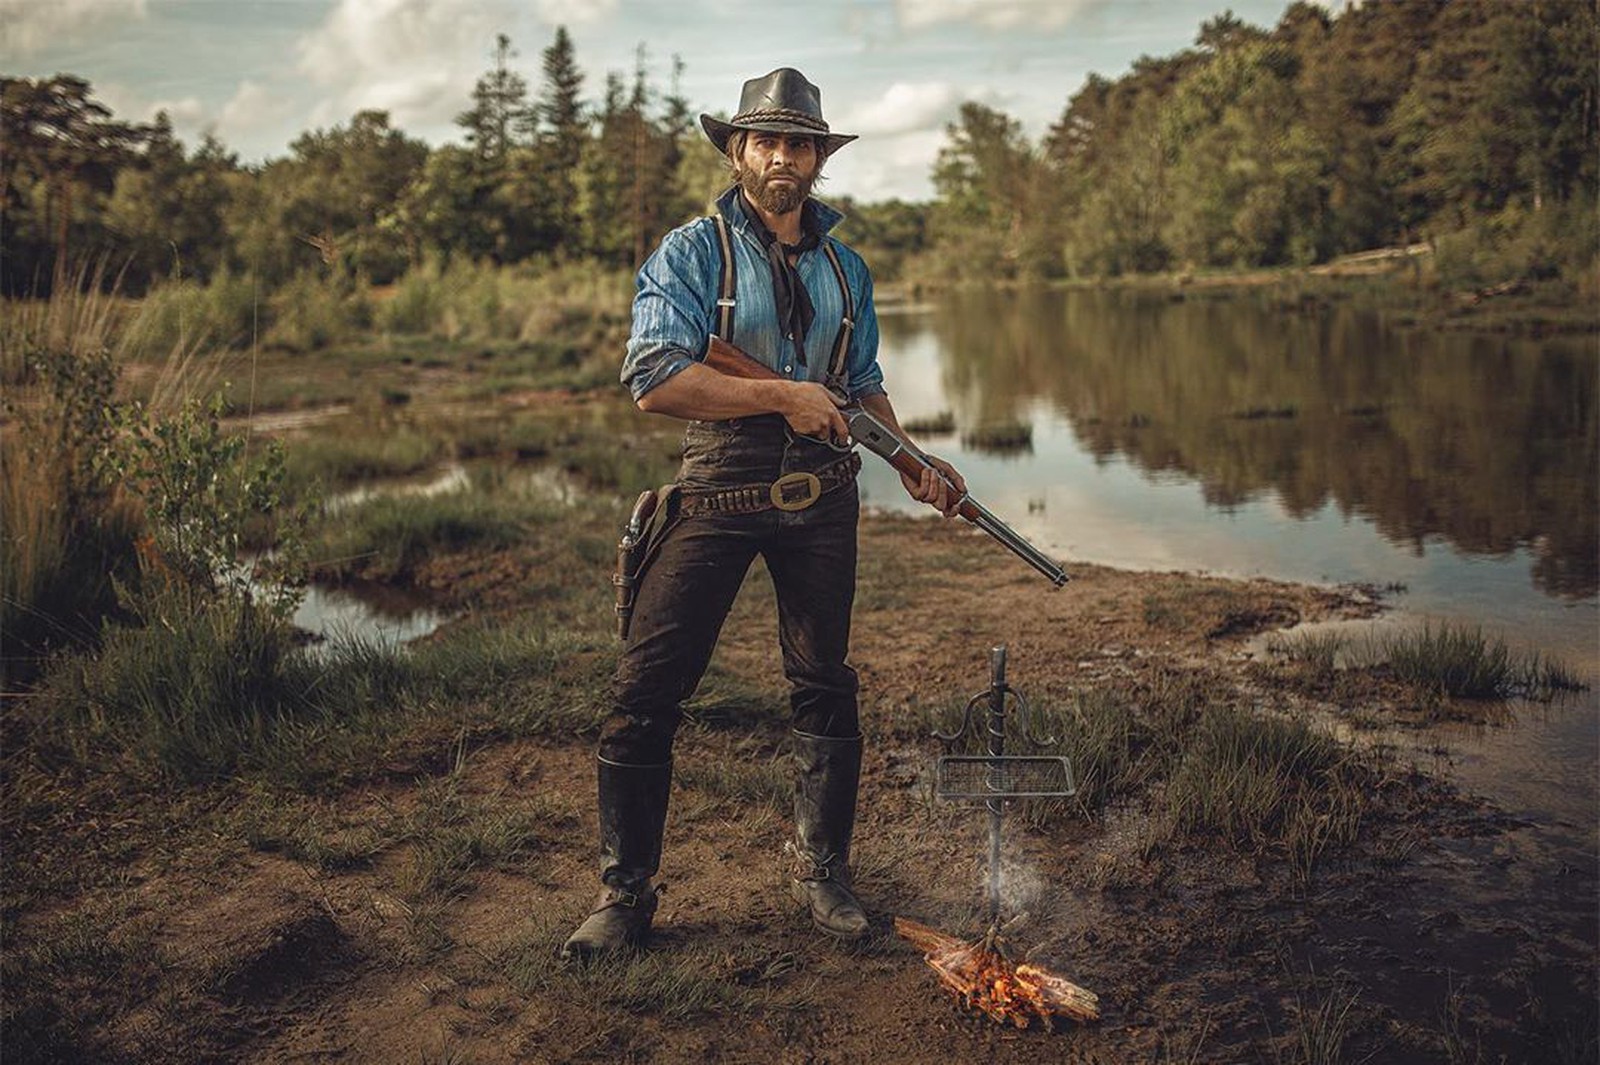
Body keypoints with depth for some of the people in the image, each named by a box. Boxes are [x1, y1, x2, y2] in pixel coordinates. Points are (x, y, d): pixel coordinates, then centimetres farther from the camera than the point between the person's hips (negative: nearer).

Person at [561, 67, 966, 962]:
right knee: (648, 692, -5)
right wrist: (784, 396, -16)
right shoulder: (692, 252, -3)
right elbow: (655, 378, -16)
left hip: (822, 498, 4)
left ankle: (824, 872, 26)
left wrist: (915, 463, 9)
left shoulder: (846, 269, 14)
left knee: (825, 687, 10)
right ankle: (627, 892, 9)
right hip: (718, 493, -4)